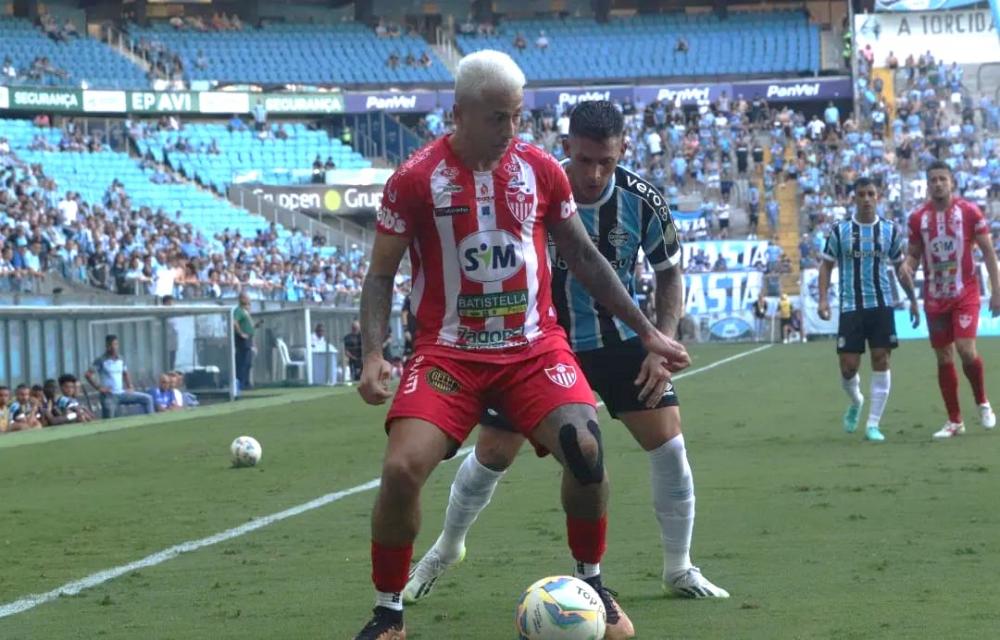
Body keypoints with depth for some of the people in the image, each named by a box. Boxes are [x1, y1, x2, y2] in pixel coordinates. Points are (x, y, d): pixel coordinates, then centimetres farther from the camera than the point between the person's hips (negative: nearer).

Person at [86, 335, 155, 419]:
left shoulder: (120, 359, 9)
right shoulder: (101, 360, -8)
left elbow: (125, 374, 26)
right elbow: (88, 375, -14)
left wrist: (130, 387, 10)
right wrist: (99, 388, -17)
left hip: (122, 393, 5)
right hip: (109, 396, -5)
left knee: (147, 398, -4)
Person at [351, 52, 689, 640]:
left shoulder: (541, 169, 3)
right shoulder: (416, 179, -7)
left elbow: (584, 257, 14)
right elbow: (381, 275, 1)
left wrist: (648, 332, 14)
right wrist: (374, 356, -14)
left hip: (535, 345, 2)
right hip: (449, 350, -2)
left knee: (586, 447, -20)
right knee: (402, 468, -19)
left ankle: (592, 584, 5)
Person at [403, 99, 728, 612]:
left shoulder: (641, 201, -17)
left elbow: (670, 273, 0)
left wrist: (663, 346, -12)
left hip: (617, 337, 1)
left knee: (668, 439, -11)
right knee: (493, 453, 2)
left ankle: (679, 569, 7)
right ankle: (446, 549, 29)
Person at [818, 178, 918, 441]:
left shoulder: (890, 230, 5)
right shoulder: (840, 231, 0)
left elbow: (900, 268, 15)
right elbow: (827, 265, 6)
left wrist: (912, 299, 14)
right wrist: (823, 299, -6)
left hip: (882, 305, 1)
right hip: (850, 307, -1)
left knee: (881, 361, -5)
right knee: (848, 367, -4)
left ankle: (873, 424, 2)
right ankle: (855, 402, 30)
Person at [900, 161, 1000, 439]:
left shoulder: (969, 212, -4)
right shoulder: (918, 218, 2)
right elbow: (914, 254, 11)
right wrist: (907, 265, -14)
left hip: (965, 294, -3)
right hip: (935, 298, 3)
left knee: (966, 350, -18)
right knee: (944, 358, 5)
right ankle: (955, 421, 14)